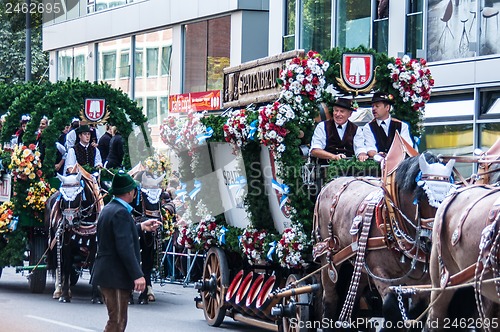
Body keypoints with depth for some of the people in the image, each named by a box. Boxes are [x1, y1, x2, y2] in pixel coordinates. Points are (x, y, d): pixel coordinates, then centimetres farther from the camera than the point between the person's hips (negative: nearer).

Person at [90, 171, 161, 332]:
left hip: (105, 274, 10)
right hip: (116, 276, -10)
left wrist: (141, 227, 29)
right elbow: (125, 247, -23)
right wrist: (137, 275, -23)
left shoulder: (108, 209, 13)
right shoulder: (121, 212, -18)